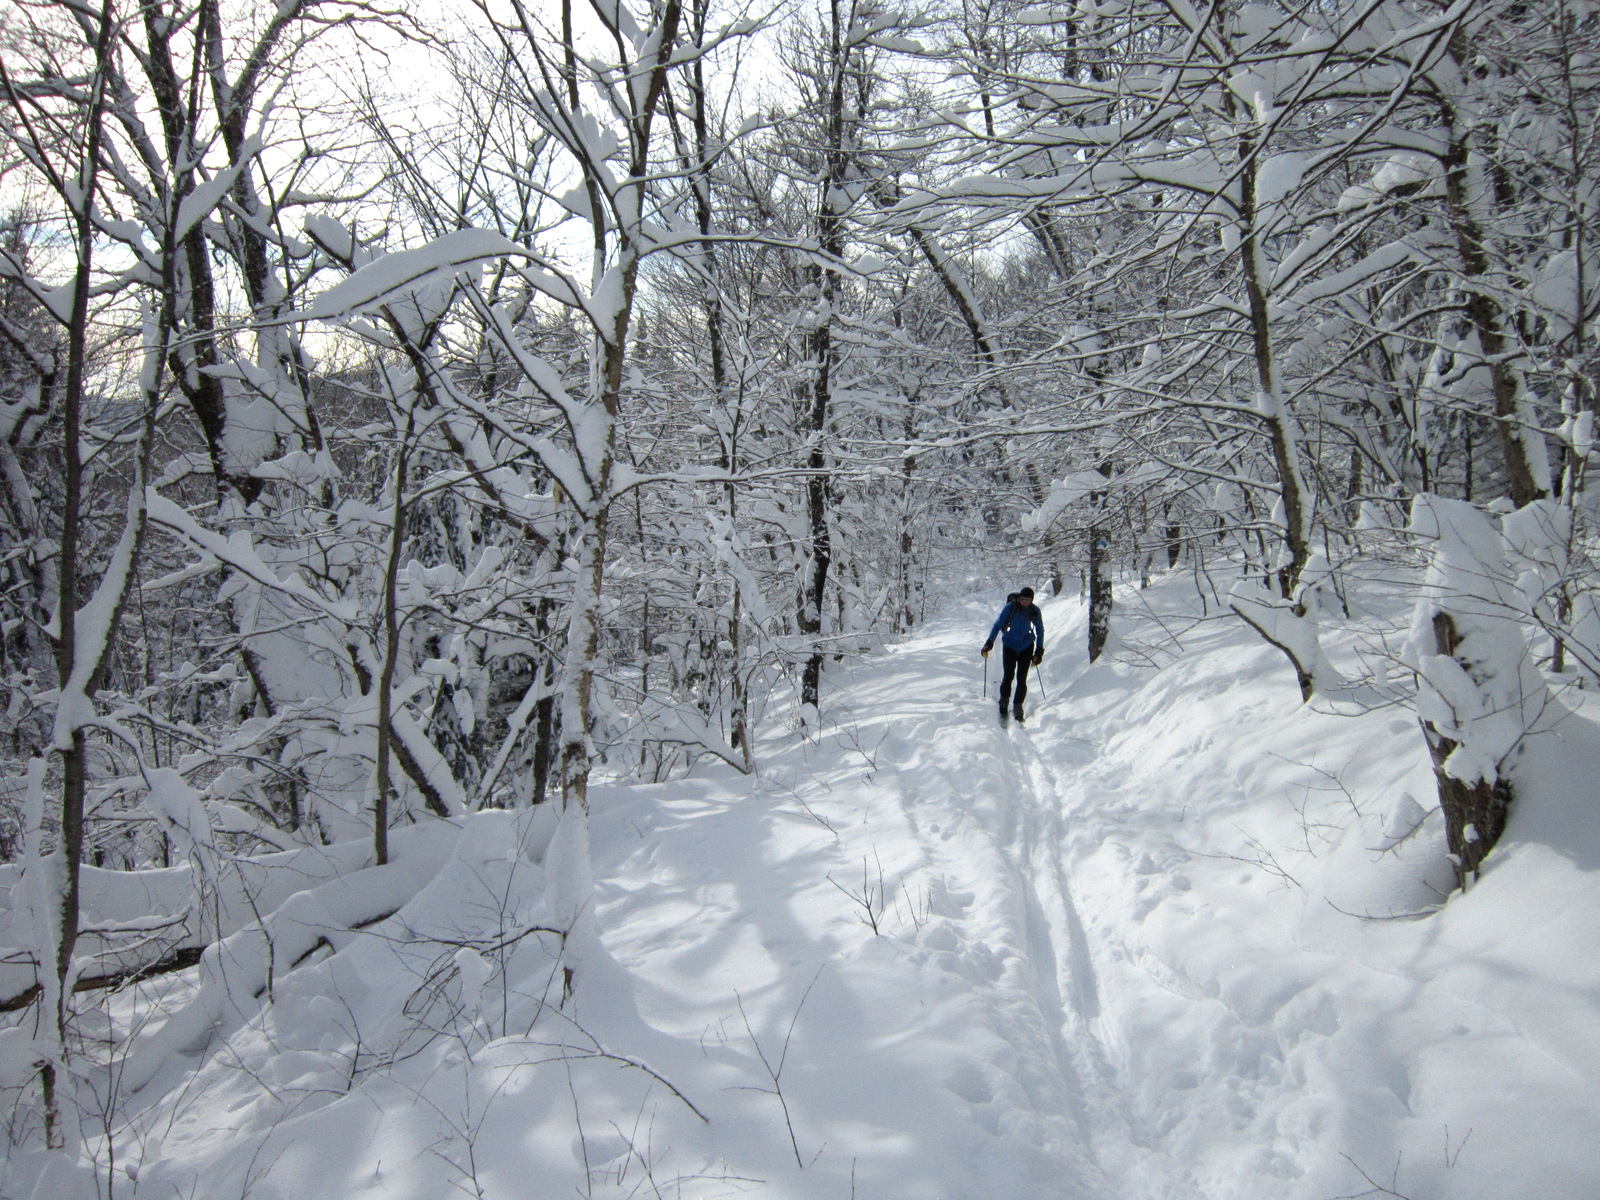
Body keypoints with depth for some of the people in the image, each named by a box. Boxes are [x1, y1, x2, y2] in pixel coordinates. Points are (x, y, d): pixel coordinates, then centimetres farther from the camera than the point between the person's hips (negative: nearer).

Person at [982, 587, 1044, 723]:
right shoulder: (1010, 607, -14)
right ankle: (1003, 707, 7)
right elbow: (998, 625, -6)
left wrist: (1039, 652, 3)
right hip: (1009, 645, -1)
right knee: (1008, 676, -8)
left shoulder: (1034, 611, -8)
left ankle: (1018, 707, 5)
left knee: (1022, 678, -5)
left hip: (1026, 647, 1)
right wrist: (989, 642, -15)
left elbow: (1040, 631, 4)